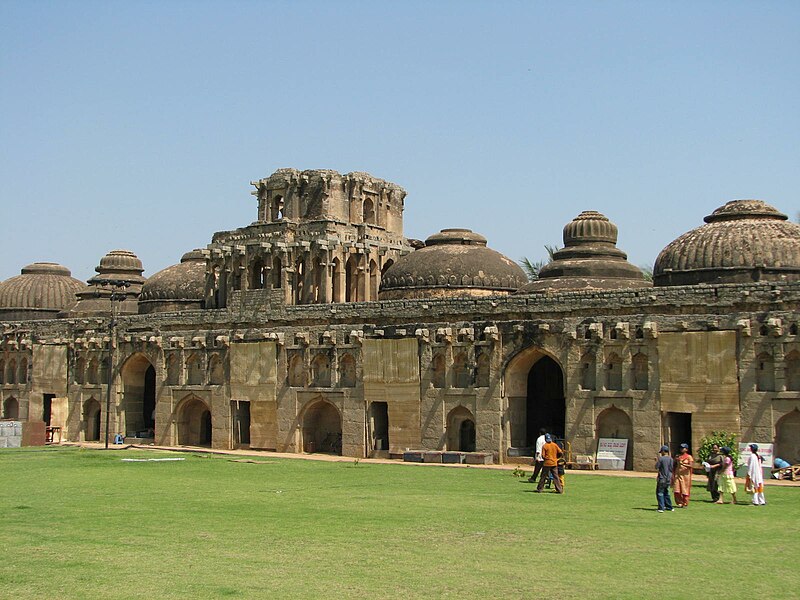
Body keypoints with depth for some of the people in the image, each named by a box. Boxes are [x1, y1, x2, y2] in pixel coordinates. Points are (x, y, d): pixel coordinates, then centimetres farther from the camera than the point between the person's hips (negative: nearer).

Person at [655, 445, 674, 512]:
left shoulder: (661, 458, -14)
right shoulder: (670, 459, 3)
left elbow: (656, 467, -10)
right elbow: (671, 468, 11)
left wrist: (657, 460, 5)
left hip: (662, 479, -6)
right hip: (668, 479, 6)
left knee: (660, 493, 0)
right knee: (666, 492, 19)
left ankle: (661, 508, -7)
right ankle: (669, 507, 23)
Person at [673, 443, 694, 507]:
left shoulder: (689, 457, 0)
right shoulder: (677, 456, 13)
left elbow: (690, 466, -12)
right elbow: (675, 466, 15)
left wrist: (683, 464, -26)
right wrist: (673, 474, 8)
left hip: (685, 475, -4)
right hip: (677, 475, 4)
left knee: (685, 490, -2)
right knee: (677, 490, -2)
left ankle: (685, 504, 8)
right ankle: (680, 503, 7)